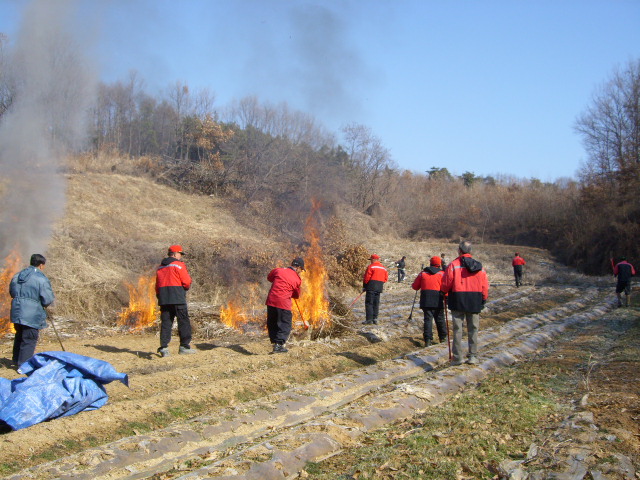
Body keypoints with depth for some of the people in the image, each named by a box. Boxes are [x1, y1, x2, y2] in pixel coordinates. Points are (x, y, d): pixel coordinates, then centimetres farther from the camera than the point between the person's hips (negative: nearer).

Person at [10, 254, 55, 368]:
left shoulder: (17, 276, 9)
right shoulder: (41, 279, -13)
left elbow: (11, 292, 20)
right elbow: (48, 300, -14)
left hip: (17, 313, 7)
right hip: (32, 315, -7)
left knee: (19, 336, 23)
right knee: (29, 340, 1)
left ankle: (16, 361, 35)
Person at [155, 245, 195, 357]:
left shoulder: (160, 267, 18)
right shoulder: (179, 265, -3)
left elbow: (157, 285, 17)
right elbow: (186, 282, -9)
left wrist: (159, 297, 18)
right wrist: (187, 286, 12)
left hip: (163, 298, 6)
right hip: (177, 297, -6)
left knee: (165, 322, 6)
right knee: (184, 322, 0)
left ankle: (164, 347, -2)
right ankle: (184, 346, -1)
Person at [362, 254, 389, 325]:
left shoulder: (371, 266, -7)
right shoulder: (383, 268, 15)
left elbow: (366, 277, -8)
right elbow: (386, 278, 15)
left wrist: (364, 286, 0)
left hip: (371, 287, -7)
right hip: (379, 288, 7)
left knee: (369, 303, -4)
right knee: (376, 303, 12)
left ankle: (369, 319, -9)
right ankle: (375, 319, 9)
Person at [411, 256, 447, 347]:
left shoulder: (422, 273, 7)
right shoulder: (442, 274, 1)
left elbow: (415, 286, 9)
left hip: (426, 301, 1)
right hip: (438, 301, -1)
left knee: (428, 319, 1)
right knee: (440, 319, 12)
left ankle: (428, 339, -8)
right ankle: (443, 338, 22)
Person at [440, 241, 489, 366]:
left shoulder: (454, 265, -8)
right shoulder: (479, 266, 4)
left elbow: (446, 283, -5)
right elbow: (485, 286, 5)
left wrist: (443, 292, 16)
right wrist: (483, 300, 17)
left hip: (458, 301, -3)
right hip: (475, 303, 3)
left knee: (457, 329, 3)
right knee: (473, 329, 11)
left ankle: (457, 357, 3)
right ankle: (473, 356, 13)